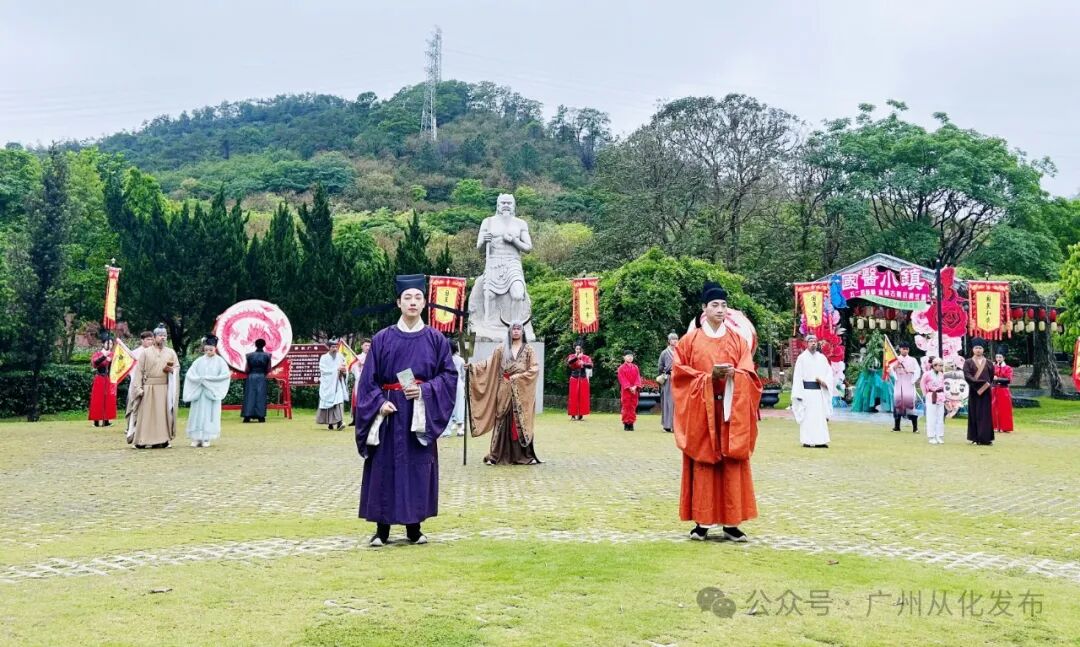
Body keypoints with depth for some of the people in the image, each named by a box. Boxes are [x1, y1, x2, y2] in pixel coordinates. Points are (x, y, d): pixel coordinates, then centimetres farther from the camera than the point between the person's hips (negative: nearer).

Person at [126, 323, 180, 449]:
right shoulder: (145, 352, 3)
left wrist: (171, 370, -12)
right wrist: (138, 387, -10)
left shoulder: (171, 352, 10)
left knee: (163, 414, 2)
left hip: (165, 388, 2)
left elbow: (177, 367, 12)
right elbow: (139, 370, -1)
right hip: (148, 388, -2)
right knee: (146, 414, -3)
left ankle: (161, 439, 5)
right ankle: (141, 440, 0)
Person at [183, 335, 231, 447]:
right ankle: (197, 438, 5)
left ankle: (207, 438, 4)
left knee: (209, 414, -1)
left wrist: (208, 379, -13)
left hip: (213, 392, -2)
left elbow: (225, 374, -9)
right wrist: (199, 379, -17)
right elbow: (190, 374, 2)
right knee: (198, 413, 1)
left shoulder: (219, 361, 0)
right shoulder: (199, 361, 6)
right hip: (199, 391, 2)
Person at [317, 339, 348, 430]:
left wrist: (343, 370, -8)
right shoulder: (324, 358, -2)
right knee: (328, 402, -1)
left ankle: (339, 422, -13)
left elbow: (344, 369, 16)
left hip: (338, 383, 2)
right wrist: (337, 369, -13)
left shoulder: (340, 357, 7)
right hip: (327, 384, -2)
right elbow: (324, 371, -11)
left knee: (339, 401, -10)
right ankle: (330, 423, 9)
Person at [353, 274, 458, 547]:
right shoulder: (382, 339, 2)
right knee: (385, 467, 1)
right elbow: (369, 378, 1)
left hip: (421, 415, 1)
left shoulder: (435, 339, 3)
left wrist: (425, 390, -13)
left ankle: (414, 527, 17)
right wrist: (379, 402, -14)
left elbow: (449, 374, 2)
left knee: (418, 468, 5)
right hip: (389, 412, -1)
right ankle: (382, 528, 11)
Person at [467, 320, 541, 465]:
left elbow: (535, 369, -3)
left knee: (522, 422, -1)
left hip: (522, 392, -1)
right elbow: (489, 363, 4)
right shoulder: (501, 349, 9)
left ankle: (524, 455, 4)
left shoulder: (528, 350, 6)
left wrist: (518, 377, -13)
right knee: (503, 421, -1)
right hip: (505, 391, 1)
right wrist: (472, 366, -9)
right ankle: (498, 456, 2)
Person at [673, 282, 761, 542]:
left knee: (732, 465, 0)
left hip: (731, 410, 2)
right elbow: (680, 375, -1)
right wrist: (709, 377, -14)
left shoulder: (738, 339, 9)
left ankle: (731, 523, 6)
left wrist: (733, 374, -18)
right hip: (700, 411, -1)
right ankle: (702, 522, 5)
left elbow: (749, 374, 4)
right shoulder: (689, 340, 3)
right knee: (702, 465, -1)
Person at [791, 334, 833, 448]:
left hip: (820, 390, 4)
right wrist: (798, 394, -10)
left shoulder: (822, 357, 11)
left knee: (821, 416, 2)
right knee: (807, 416, -3)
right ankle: (807, 441, 2)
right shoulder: (802, 358, -1)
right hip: (807, 390, -4)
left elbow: (829, 372, 13)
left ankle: (820, 440, 6)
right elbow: (797, 376, -4)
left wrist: (824, 382, -7)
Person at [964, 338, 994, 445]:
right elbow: (967, 376, -11)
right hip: (973, 392, -1)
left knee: (985, 415, -1)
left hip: (985, 391, 2)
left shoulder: (988, 362, 9)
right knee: (974, 414, 1)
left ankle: (985, 438, 0)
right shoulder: (968, 362, 2)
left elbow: (991, 376, 15)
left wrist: (986, 384, 3)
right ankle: (976, 438, 5)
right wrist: (980, 383, -19)